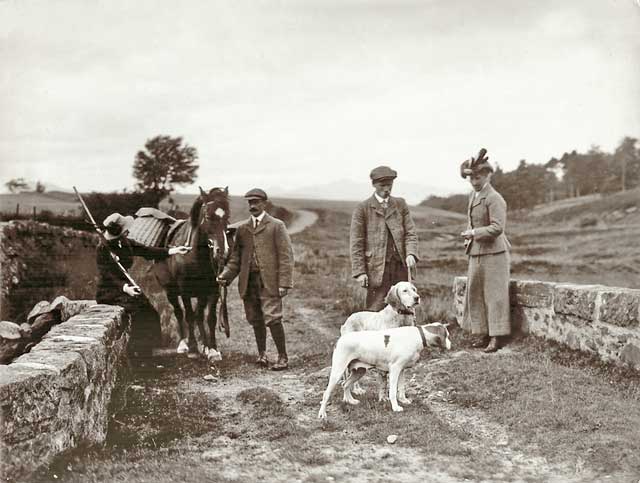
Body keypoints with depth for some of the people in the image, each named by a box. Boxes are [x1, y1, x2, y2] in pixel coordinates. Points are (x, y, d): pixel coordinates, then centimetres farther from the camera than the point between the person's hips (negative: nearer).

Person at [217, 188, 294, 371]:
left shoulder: (277, 226, 1)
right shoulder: (242, 229, 15)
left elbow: (286, 256, -4)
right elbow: (236, 256, 16)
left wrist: (284, 283, -12)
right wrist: (226, 276, 0)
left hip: (269, 281, -5)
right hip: (248, 282, 5)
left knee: (272, 319, -9)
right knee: (256, 320, 11)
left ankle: (283, 357, 2)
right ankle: (262, 354, 26)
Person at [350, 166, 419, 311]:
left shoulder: (401, 204, 14)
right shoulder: (363, 208, 2)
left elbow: (410, 233, 10)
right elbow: (356, 243, -1)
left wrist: (411, 253, -10)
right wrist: (360, 271, -9)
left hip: (400, 266, 4)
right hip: (377, 269, -4)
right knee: (376, 311, -5)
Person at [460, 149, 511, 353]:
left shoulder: (494, 198, -15)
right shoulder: (473, 195, 13)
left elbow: (497, 227, -22)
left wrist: (474, 233, -20)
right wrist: (468, 235, 10)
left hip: (493, 252, -9)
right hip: (476, 253, 9)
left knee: (494, 294, -4)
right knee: (475, 294, 11)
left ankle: (497, 337, 2)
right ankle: (484, 334, 20)